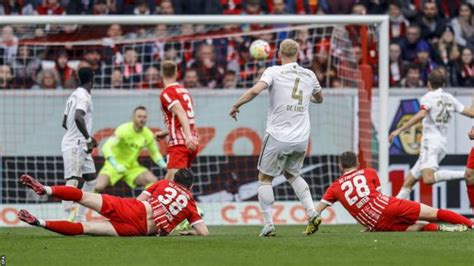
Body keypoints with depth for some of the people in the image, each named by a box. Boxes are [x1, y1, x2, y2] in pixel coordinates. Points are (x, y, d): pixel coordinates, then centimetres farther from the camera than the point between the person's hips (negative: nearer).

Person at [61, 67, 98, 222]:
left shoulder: (74, 96, 16)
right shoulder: (84, 96, -12)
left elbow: (65, 123, 23)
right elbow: (78, 117, -30)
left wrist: (87, 137, 27)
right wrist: (88, 139, -27)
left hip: (80, 146, 10)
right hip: (74, 146, -10)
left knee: (91, 180, 15)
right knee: (72, 182, -16)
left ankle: (79, 219, 14)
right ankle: (69, 219, -25)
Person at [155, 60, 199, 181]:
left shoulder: (166, 93, -5)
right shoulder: (184, 91, 20)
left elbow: (182, 114, -20)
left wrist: (188, 136, -32)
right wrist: (165, 133, 33)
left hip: (179, 143, -8)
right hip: (190, 143, 8)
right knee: (168, 181, 15)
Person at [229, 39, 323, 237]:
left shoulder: (274, 72, -6)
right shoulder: (309, 75, 8)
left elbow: (255, 90, -22)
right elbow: (319, 99, 27)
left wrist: (236, 105, -8)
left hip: (278, 137, -4)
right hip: (301, 138, 5)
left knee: (265, 178, 10)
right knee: (292, 174, 25)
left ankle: (269, 225, 1)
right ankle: (312, 214, 9)